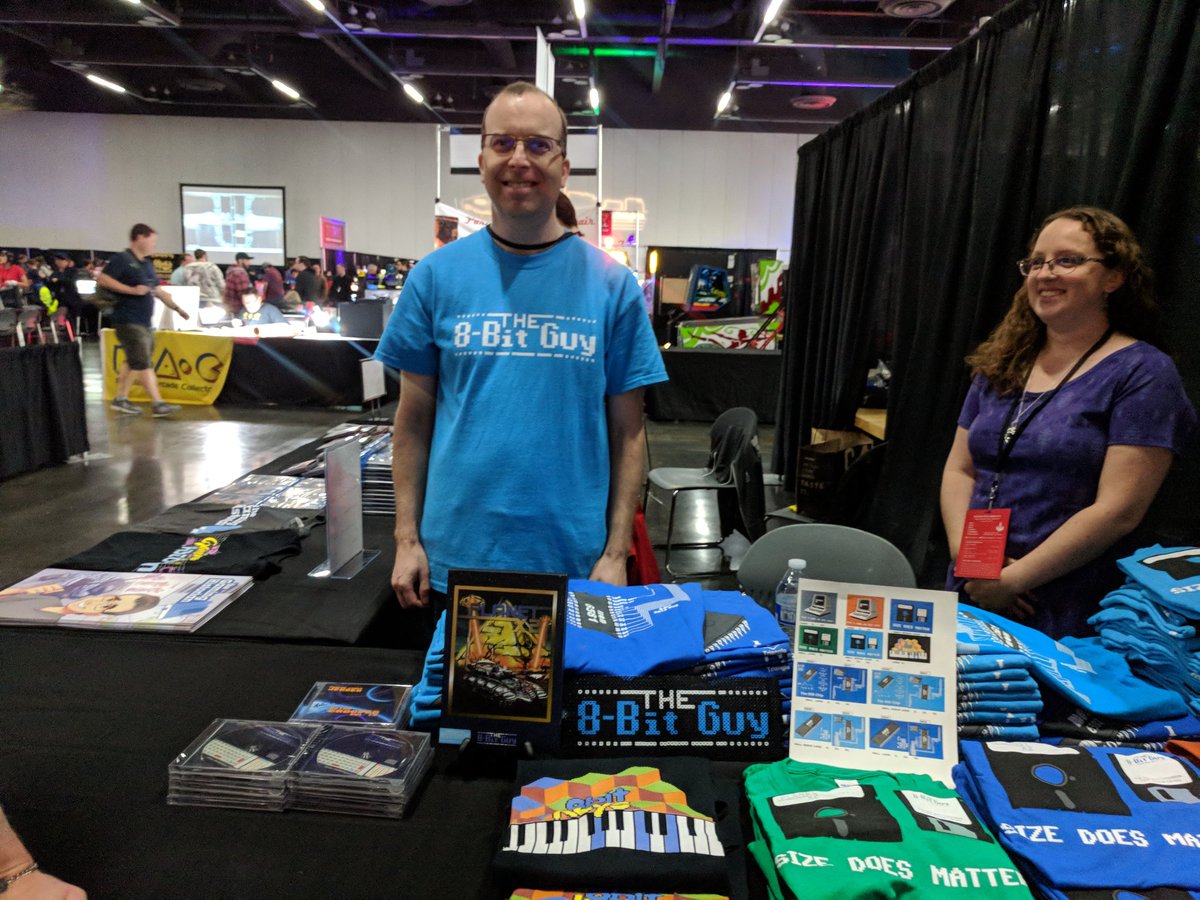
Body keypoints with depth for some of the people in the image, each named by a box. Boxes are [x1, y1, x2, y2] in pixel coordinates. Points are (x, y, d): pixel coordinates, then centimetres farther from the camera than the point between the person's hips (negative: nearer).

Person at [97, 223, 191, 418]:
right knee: (143, 364, -9)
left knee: (133, 362, 15)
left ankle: (121, 399, 25)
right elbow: (101, 279, -19)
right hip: (129, 321, -9)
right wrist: (132, 290, -21)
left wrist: (177, 308, 21)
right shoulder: (122, 259, -10)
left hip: (144, 322, 9)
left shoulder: (147, 263, 17)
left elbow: (158, 290, 24)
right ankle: (157, 404, -10)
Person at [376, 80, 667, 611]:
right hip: (454, 557, 1)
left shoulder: (611, 285, -2)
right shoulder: (436, 277, 0)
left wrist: (615, 554, -3)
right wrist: (407, 539, 1)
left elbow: (626, 432, 0)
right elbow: (414, 418, 4)